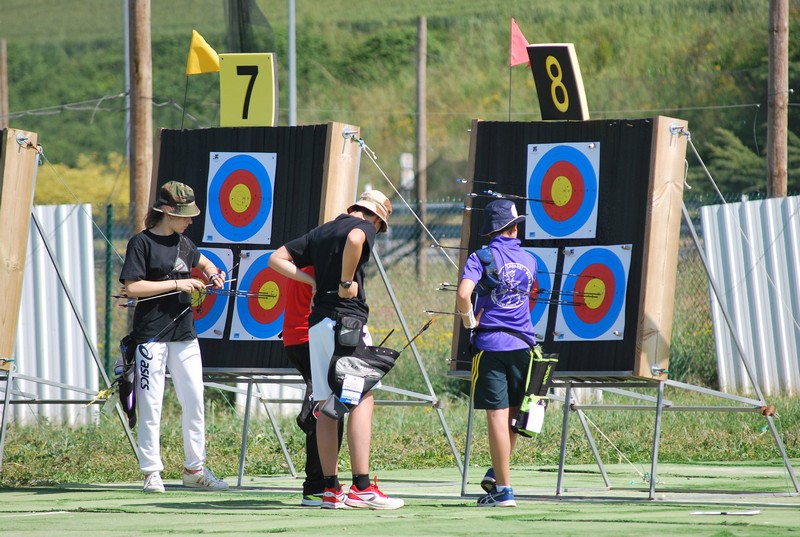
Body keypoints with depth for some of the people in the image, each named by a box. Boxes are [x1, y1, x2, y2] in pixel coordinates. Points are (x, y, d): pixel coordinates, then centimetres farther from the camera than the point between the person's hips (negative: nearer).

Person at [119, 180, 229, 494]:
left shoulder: (183, 243, 12)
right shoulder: (142, 243, -7)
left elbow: (202, 261, 34)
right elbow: (132, 287, -16)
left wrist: (213, 274, 11)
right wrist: (176, 284, -16)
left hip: (184, 334, 7)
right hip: (152, 334, -6)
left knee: (194, 401, 7)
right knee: (151, 405, -3)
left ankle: (195, 469, 16)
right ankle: (151, 472, 2)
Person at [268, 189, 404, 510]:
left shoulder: (322, 231, 20)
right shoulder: (365, 226, -1)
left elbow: (277, 259, 19)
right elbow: (354, 239, -27)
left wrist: (313, 281, 11)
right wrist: (346, 282, -16)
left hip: (316, 324, 8)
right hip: (347, 320, -7)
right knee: (362, 399, -8)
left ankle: (331, 489, 7)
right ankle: (361, 487, -16)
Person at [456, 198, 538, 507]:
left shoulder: (482, 257, -5)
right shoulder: (529, 261, 8)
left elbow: (463, 293, -21)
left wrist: (469, 319, -2)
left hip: (491, 343, -3)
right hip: (522, 343, 3)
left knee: (497, 415, -4)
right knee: (513, 414, 18)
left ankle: (503, 489, -5)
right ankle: (497, 474, 18)